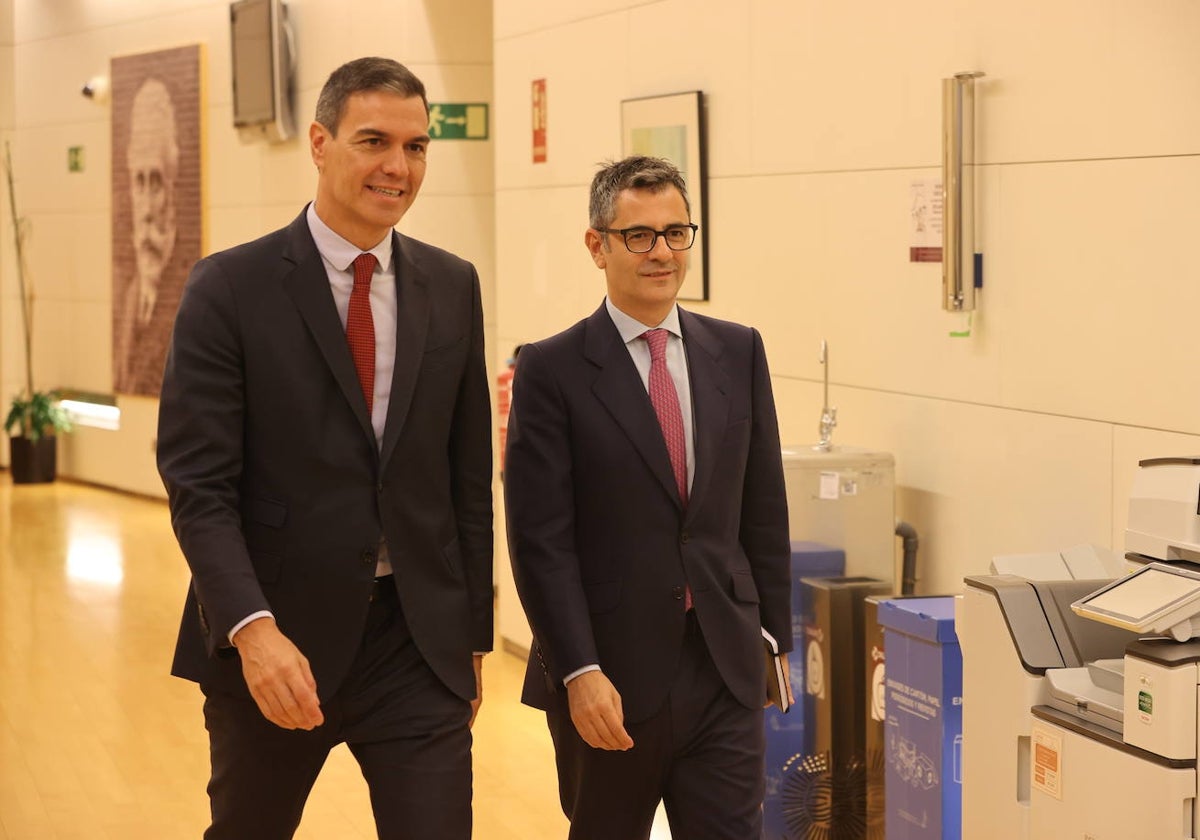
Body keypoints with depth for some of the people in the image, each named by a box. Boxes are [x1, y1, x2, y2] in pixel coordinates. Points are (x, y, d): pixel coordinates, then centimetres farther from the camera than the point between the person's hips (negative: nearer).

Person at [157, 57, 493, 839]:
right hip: (271, 642, -2)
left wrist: (473, 634, 12)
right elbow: (198, 485, -11)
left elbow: (468, 473, 11)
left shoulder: (452, 287, 5)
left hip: (418, 639, 2)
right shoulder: (231, 288, -7)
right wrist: (253, 629, -23)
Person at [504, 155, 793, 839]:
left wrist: (773, 633, 9)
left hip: (725, 668, 3)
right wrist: (580, 672, -16)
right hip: (609, 678, -3)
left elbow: (764, 511, 10)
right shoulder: (552, 370, -6)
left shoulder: (738, 353, 6)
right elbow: (541, 542, -10)